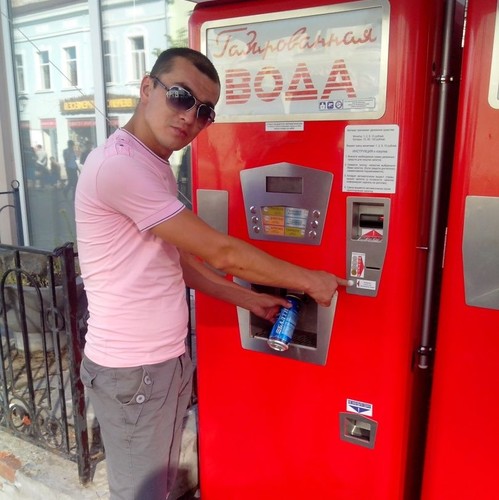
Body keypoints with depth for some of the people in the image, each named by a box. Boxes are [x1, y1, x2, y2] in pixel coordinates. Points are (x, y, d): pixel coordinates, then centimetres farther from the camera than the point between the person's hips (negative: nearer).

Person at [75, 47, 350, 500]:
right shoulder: (119, 164, -23)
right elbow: (221, 253, -21)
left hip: (167, 359, 9)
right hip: (132, 370, -9)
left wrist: (250, 300, 10)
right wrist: (309, 281, -10)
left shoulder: (156, 167, 9)